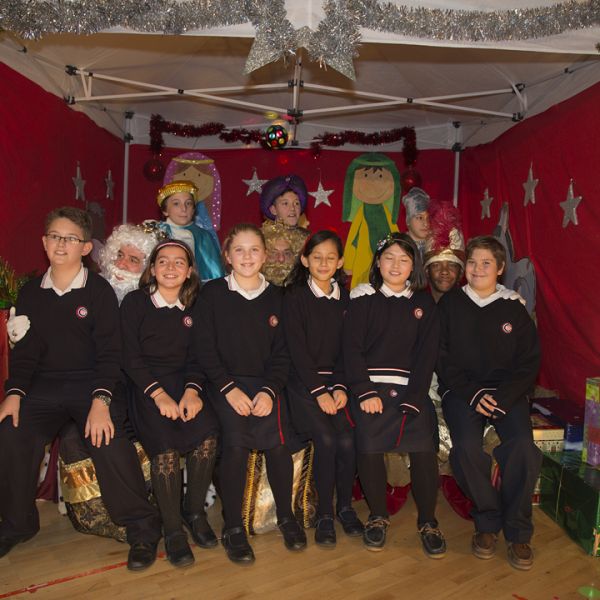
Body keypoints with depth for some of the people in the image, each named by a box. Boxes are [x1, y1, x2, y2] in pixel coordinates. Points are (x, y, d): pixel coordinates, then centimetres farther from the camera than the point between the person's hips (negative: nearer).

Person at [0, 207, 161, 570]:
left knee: (108, 438, -30)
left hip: (93, 385, -4)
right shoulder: (30, 293, 10)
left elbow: (109, 351, -7)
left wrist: (101, 400, -20)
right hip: (45, 387, 4)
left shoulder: (99, 290, -2)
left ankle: (143, 529, -11)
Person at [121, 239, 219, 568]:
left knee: (208, 434, -25)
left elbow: (195, 358, 9)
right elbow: (130, 358, -4)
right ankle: (172, 528, -7)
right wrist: (158, 393, -17)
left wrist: (192, 389, -10)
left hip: (183, 384, 3)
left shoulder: (193, 308, 13)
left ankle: (195, 510, 0)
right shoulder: (134, 302, 3)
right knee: (165, 446, -27)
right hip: (145, 387, -3)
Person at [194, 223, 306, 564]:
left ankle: (286, 515, 6)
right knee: (237, 442, -24)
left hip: (266, 382, 2)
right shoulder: (212, 294, 2)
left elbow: (282, 352, 5)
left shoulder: (276, 297, 7)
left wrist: (269, 390, -9)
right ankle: (233, 527, -4)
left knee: (278, 441, -19)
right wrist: (229, 388, -13)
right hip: (225, 382, -1)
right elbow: (205, 349, -2)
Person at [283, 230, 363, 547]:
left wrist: (340, 387, -5)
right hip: (303, 382, -3)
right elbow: (297, 349, -8)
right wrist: (319, 391, -13)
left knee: (348, 440, -16)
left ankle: (345, 506, 9)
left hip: (336, 381, 3)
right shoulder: (295, 296, -2)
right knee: (326, 440, -21)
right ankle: (324, 514, -1)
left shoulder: (345, 298, 11)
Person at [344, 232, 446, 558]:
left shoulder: (423, 303, 12)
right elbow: (351, 348, 0)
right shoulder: (363, 299, 6)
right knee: (369, 447, -20)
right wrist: (366, 392, -12)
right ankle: (377, 516, 6)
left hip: (411, 388, 1)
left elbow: (427, 354, 5)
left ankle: (428, 522, 6)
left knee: (424, 447, -18)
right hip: (370, 386, -1)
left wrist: (413, 399, -7)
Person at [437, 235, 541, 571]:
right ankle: (488, 521, -3)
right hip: (461, 389, -1)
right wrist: (472, 394, -11)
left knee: (523, 446, -26)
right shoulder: (450, 304, 6)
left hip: (507, 391, 1)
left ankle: (518, 531, -5)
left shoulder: (514, 309, 8)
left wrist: (502, 398, -11)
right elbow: (443, 358, 2)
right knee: (467, 445, -27)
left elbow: (529, 363, 6)